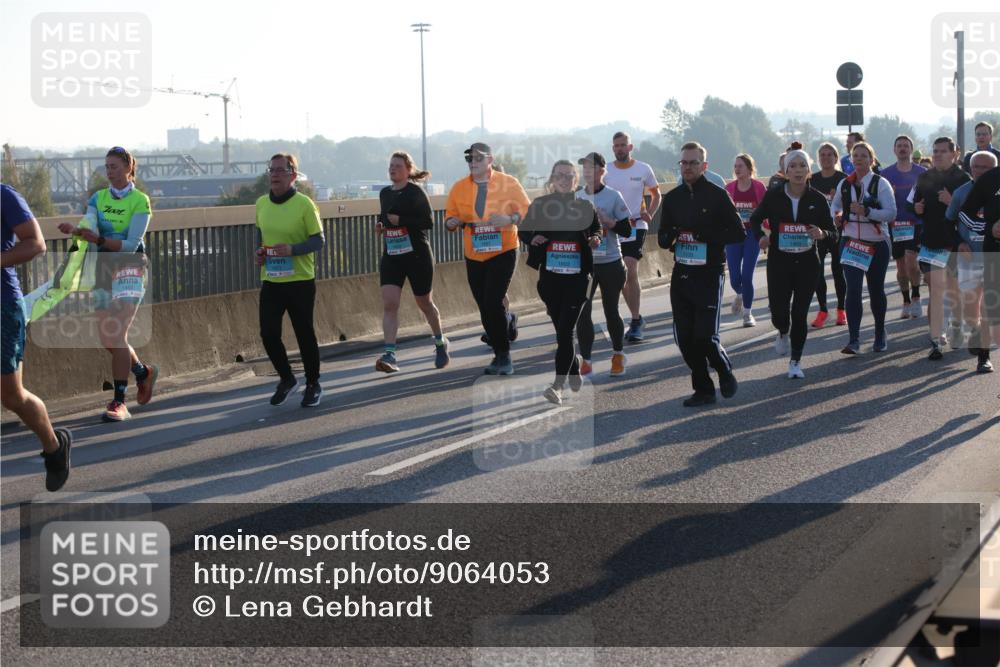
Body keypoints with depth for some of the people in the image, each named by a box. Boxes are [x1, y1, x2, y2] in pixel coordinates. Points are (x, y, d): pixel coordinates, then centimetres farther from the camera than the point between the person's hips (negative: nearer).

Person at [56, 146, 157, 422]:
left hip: (129, 270, -6)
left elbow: (131, 244, -16)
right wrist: (76, 230, -34)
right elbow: (90, 226, -10)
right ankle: (144, 372, 34)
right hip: (103, 270, 6)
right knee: (108, 340, 7)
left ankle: (119, 402, -15)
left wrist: (99, 239, -31)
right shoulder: (98, 198, 7)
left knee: (117, 335, -16)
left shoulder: (140, 200, -8)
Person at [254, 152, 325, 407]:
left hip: (300, 281, -5)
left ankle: (313, 385, 21)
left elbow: (319, 240, -9)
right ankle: (286, 378, 24)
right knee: (268, 333, 1)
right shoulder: (261, 203, 6)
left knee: (304, 334, 3)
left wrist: (292, 249, -23)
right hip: (270, 281, 5)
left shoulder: (304, 204, -10)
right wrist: (258, 252, 2)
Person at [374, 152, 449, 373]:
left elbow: (429, 222, -15)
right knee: (389, 304, -12)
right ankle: (389, 355, -19)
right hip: (391, 255, 5)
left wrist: (400, 220, -24)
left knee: (424, 303, 11)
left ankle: (440, 344, 35)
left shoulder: (415, 193, -9)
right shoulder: (385, 193, 10)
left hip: (417, 255, -5)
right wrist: (380, 225, 2)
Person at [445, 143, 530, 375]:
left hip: (503, 252, -4)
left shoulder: (508, 183, -3)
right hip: (474, 257, 4)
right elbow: (450, 216, 10)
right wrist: (452, 222, -14)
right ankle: (500, 355, 24)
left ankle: (504, 356, -3)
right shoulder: (459, 188, 5)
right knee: (485, 309, 6)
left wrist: (510, 219, -21)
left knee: (493, 303, -16)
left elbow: (527, 212, -1)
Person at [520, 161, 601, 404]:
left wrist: (595, 239, -7)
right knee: (560, 328, 11)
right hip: (550, 276, 2)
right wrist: (532, 238, -10)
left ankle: (558, 385, -17)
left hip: (577, 276, -2)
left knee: (565, 329, -12)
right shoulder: (540, 204, 3)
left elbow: (597, 230, 16)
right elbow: (523, 231, 12)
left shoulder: (585, 206, 3)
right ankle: (574, 373, 33)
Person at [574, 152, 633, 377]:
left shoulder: (613, 196, -4)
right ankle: (585, 361, 4)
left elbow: (626, 230, -4)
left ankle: (618, 355, 27)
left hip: (610, 263, -2)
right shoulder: (576, 197, 5)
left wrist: (607, 221, -18)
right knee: (581, 311, -4)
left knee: (611, 310, 7)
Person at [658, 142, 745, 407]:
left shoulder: (717, 196, -4)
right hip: (681, 274, 5)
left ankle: (725, 372, 19)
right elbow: (663, 239, 15)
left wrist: (704, 234, -18)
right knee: (685, 338, 3)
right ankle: (703, 390, 16)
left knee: (706, 336, -11)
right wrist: (669, 237, -9)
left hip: (709, 275, -5)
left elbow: (738, 233, -6)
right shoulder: (672, 198, 11)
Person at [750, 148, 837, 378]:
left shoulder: (817, 199, -4)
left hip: (807, 264, 0)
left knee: (800, 314, -1)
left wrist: (822, 234, -22)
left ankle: (796, 361, 16)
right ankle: (783, 332, 35)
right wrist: (760, 237, -7)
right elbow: (755, 219, 12)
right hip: (779, 262, 0)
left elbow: (833, 233, 1)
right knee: (779, 312, -3)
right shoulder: (774, 196, -5)